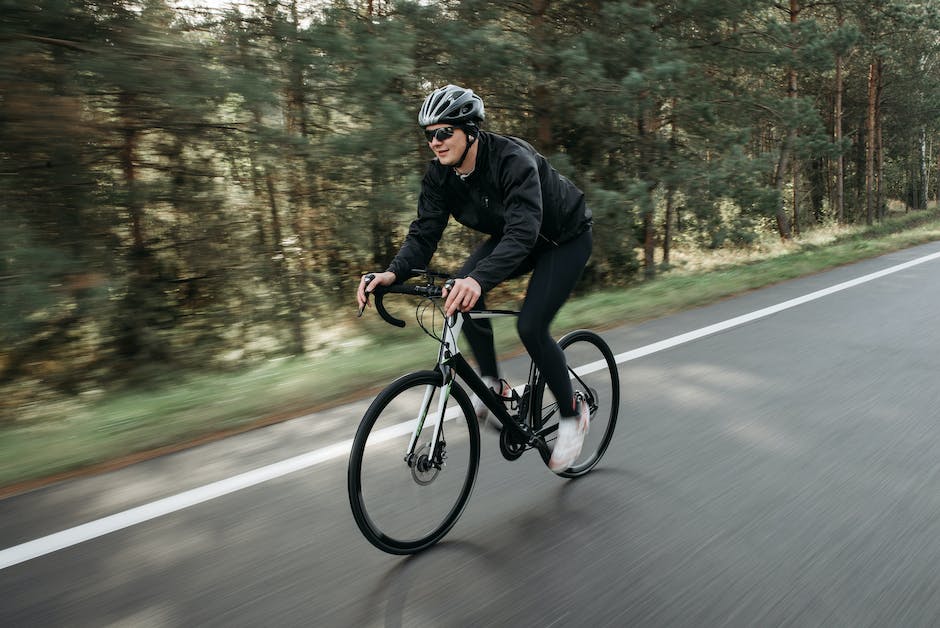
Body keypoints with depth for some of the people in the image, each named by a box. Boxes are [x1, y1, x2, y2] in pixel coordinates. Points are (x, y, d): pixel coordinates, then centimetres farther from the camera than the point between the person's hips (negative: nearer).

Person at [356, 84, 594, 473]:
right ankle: (491, 383, -1)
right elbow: (424, 233, -18)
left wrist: (479, 278, -63)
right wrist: (393, 273, -38)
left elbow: (524, 230, -47)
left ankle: (573, 414, 2)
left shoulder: (513, 160, -34)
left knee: (530, 326, -21)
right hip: (512, 235, 6)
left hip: (565, 238, -6)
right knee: (461, 292, -19)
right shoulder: (440, 176, -14)